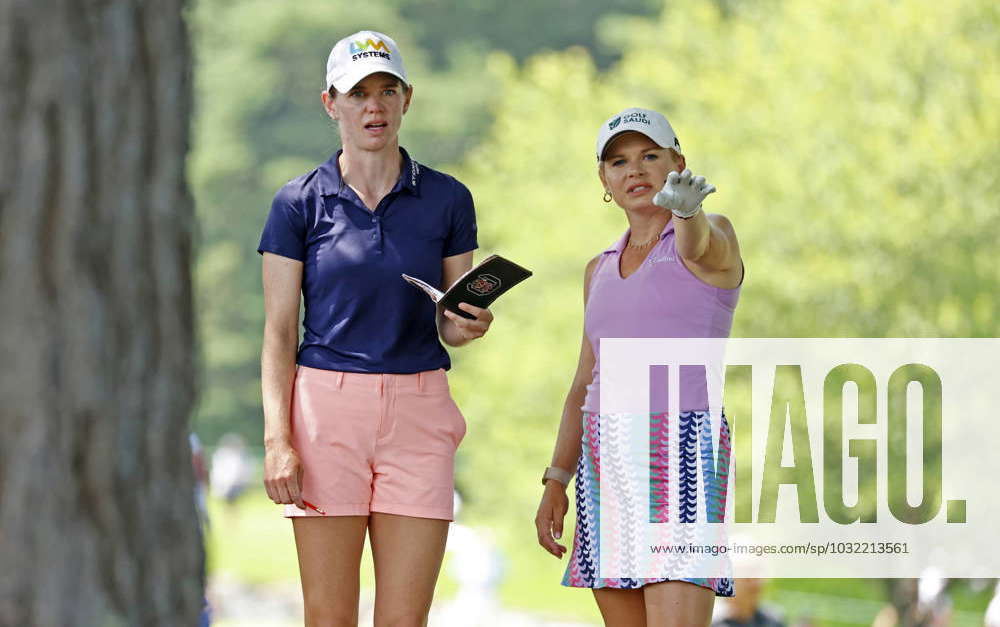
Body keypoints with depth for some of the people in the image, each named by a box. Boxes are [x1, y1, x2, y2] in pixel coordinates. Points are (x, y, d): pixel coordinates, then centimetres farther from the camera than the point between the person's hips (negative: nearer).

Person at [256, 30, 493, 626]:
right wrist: (277, 438, -9)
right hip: (326, 406, -1)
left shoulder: (447, 200, 7)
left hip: (418, 414, 1)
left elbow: (450, 327, 12)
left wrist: (466, 325, -12)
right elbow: (279, 332, 1)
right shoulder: (299, 203, 2)